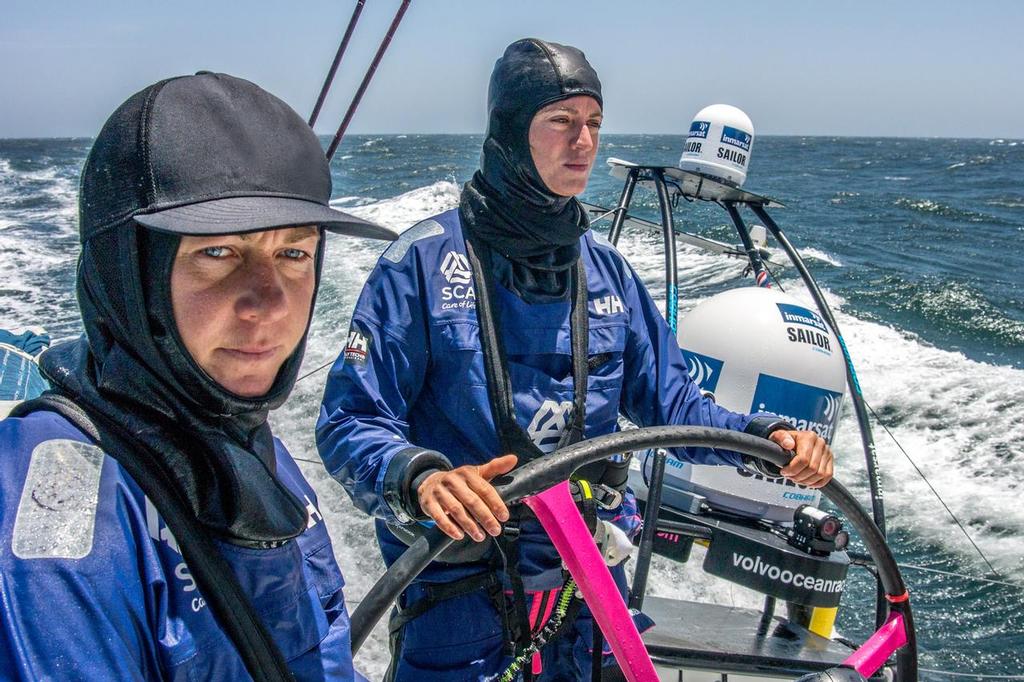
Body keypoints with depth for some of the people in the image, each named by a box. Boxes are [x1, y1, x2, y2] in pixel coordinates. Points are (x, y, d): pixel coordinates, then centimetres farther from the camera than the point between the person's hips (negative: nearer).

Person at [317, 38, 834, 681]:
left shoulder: (605, 268, 3)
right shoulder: (426, 259, -13)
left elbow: (670, 402, 7)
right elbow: (350, 422, -15)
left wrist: (765, 436, -10)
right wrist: (421, 477, -35)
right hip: (458, 597, -4)